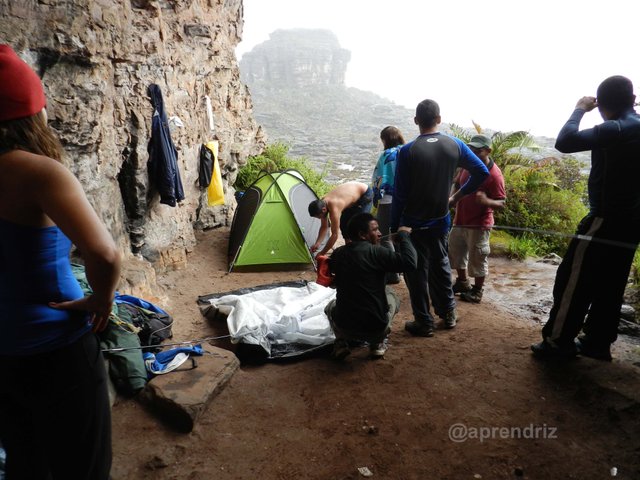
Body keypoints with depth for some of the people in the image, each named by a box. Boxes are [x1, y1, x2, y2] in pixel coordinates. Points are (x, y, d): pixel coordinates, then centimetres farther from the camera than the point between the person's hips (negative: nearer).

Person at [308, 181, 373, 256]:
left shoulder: (334, 208, -39)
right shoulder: (322, 203, -14)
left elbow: (334, 235, -34)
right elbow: (324, 227, -4)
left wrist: (322, 253, -29)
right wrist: (317, 244, -14)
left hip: (365, 194, -8)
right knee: (343, 223, 6)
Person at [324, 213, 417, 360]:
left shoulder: (338, 254, 2)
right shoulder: (375, 252, -14)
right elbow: (409, 262, -20)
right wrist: (403, 236, -6)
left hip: (345, 327, 3)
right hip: (376, 327, -3)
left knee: (332, 305, 36)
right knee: (389, 293, 25)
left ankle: (341, 343, 13)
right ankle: (378, 344, 17)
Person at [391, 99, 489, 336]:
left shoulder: (408, 151, -15)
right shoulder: (455, 145, -2)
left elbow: (399, 194, -13)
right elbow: (482, 172, 5)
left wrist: (394, 227, -4)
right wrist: (458, 195, 13)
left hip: (413, 223, -5)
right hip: (441, 221, 5)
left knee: (417, 272, 7)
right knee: (440, 266, 22)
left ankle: (424, 323, 17)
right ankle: (448, 314, 34)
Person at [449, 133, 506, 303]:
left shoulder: (494, 174, -19)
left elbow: (501, 204, -18)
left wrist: (486, 201, -38)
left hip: (479, 224, -7)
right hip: (460, 220, 7)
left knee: (477, 258, 4)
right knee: (455, 251, 19)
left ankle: (477, 291, 22)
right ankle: (463, 282, 39)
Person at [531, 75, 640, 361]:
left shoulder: (614, 130, -15)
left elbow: (564, 142, -20)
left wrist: (580, 109, -5)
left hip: (606, 221, -8)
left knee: (572, 282, -1)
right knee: (609, 288, 12)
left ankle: (558, 341, 4)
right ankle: (597, 343, 20)